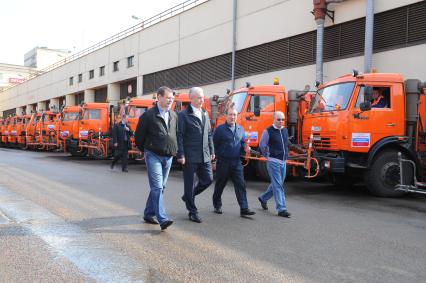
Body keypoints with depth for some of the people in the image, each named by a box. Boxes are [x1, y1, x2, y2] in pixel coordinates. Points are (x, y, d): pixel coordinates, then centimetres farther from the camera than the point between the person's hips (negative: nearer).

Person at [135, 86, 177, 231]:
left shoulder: (174, 116, 11)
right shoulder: (148, 115, -7)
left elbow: (177, 134, 22)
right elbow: (138, 135, 0)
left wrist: (174, 150, 14)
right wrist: (146, 150, 8)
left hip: (168, 157, 6)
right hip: (153, 156, -6)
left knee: (160, 187, 12)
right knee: (157, 187, -13)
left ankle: (148, 214, 26)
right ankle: (163, 219, -17)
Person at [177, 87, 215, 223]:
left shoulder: (205, 114, 14)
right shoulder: (183, 115, -7)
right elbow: (179, 136, -10)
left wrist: (212, 151, 14)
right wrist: (181, 155, -15)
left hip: (204, 156, 6)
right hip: (190, 156, -6)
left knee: (208, 179, 6)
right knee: (190, 183, 3)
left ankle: (188, 196, 29)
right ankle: (192, 211, 16)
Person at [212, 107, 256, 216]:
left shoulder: (240, 129, 10)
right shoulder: (220, 129, -6)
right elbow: (214, 145, -5)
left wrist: (245, 147, -3)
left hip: (237, 162, 4)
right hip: (223, 162, -3)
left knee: (241, 185, -3)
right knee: (220, 185, 10)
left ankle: (244, 208, -3)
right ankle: (217, 206, 28)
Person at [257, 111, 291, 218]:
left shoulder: (285, 130, 10)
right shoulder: (268, 131, -9)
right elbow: (262, 145, 1)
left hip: (283, 162, 7)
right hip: (273, 162, -7)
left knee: (276, 184, 15)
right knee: (278, 185, -8)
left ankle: (263, 198, 35)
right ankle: (281, 209, -5)